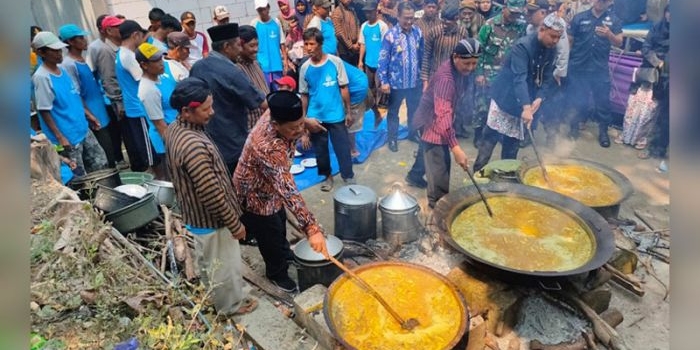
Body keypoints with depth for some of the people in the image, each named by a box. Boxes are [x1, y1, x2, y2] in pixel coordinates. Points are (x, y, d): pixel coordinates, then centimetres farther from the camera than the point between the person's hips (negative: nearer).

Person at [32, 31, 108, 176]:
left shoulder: (62, 70, 6)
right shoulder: (41, 77, -17)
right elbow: (44, 111, -17)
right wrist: (60, 137, -17)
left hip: (83, 129, 8)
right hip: (67, 136, -8)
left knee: (101, 165, 15)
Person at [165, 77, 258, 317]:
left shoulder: (174, 130, -3)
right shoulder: (194, 146, -35)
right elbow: (212, 194, -31)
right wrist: (234, 223, -17)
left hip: (193, 214, 9)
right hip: (211, 219, -9)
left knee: (207, 262, 29)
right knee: (224, 265, 15)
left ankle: (215, 298, 52)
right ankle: (231, 305, 38)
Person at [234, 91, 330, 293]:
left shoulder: (274, 115, -20)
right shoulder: (268, 148, -46)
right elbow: (288, 191, -51)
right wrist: (311, 228, -53)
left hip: (270, 188, 9)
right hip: (255, 196, -8)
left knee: (280, 223, 31)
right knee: (271, 236, 14)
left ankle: (283, 252, 60)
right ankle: (277, 274, 43)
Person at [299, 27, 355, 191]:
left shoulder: (335, 62, -8)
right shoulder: (305, 68, -2)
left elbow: (344, 88, -3)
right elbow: (304, 95, 6)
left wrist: (348, 112, -1)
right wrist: (304, 118, 8)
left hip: (336, 115, -2)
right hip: (315, 117, 2)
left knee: (343, 148, 5)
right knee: (320, 150, 14)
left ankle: (348, 177, 21)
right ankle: (327, 176, 33)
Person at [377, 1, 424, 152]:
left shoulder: (418, 32, -3)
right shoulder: (391, 35, -15)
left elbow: (422, 55, 7)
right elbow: (383, 59, -14)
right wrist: (383, 81, -17)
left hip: (415, 81, 4)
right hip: (396, 82, -4)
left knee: (414, 109, 20)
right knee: (393, 111, 13)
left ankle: (413, 133, 41)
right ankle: (392, 139, 28)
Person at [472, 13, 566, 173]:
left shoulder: (551, 50, 2)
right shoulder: (523, 46, -20)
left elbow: (548, 78, 3)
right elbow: (519, 78, -31)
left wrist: (539, 99, -17)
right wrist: (526, 107, -42)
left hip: (524, 101, 6)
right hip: (505, 97, -6)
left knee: (512, 141, 10)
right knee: (491, 136, -8)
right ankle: (478, 172, 0)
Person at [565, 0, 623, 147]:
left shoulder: (614, 20, 4)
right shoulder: (579, 18, 0)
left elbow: (619, 43, 1)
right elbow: (569, 41, 1)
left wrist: (609, 34, -19)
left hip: (601, 69, 1)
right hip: (578, 67, -1)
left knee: (603, 100, 6)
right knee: (576, 100, 7)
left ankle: (603, 131, 19)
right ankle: (574, 126, 25)